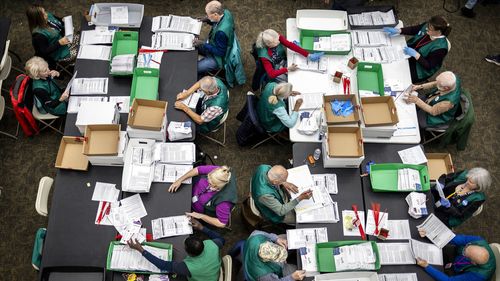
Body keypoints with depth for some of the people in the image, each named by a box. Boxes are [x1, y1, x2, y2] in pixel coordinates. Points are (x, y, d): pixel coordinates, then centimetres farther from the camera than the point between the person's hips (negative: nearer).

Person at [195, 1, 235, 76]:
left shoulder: (221, 32, -40)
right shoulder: (226, 12, -15)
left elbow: (220, 52, -28)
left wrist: (203, 44, -27)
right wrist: (208, 20, -7)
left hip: (219, 58, -9)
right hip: (217, 47, 10)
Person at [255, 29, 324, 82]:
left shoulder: (277, 37, -23)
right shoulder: (264, 55, -33)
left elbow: (290, 45, -25)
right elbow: (271, 74, -32)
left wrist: (308, 55, -29)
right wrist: (288, 69, -36)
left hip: (284, 62, 5)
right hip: (277, 72, -5)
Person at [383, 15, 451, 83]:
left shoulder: (440, 47, -32)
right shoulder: (428, 26, -14)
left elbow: (429, 66, -26)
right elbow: (413, 29, 1)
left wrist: (416, 55, -37)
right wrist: (398, 31, -15)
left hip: (420, 68, -7)